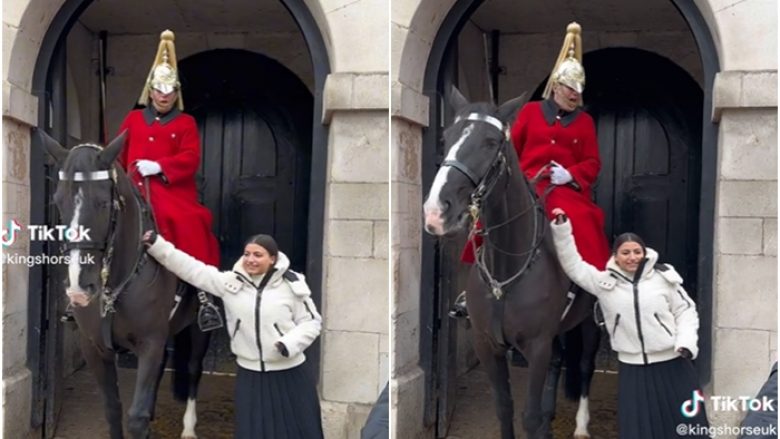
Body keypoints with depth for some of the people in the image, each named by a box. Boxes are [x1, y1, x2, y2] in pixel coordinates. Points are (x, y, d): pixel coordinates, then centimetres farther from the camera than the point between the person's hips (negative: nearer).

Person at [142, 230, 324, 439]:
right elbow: (192, 268, -4)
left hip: (288, 375, -2)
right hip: (251, 375, 2)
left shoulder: (291, 285, -9)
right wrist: (157, 245, -9)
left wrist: (289, 343, -20)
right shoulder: (230, 282, -4)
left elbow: (312, 322, -3)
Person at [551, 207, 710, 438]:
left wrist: (686, 342, -12)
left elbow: (686, 310, 2)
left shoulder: (663, 277, -4)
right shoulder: (604, 282, -2)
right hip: (633, 367, 1)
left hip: (672, 363, -1)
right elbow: (573, 264, -1)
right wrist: (561, 228, -10)